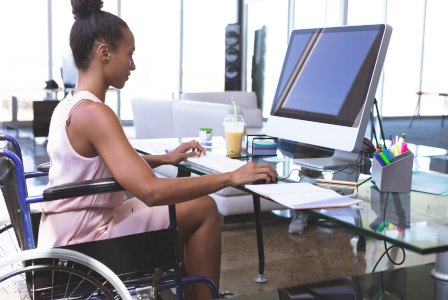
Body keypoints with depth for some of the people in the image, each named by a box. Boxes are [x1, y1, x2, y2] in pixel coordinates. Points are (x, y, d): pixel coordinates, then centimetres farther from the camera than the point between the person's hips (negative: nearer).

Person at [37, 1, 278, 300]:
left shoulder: (68, 106, 7)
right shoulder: (93, 113, -23)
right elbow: (151, 191, -32)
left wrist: (165, 159, 15)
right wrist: (231, 177, -25)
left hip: (67, 240, 9)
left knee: (177, 208, 23)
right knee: (203, 209, -4)